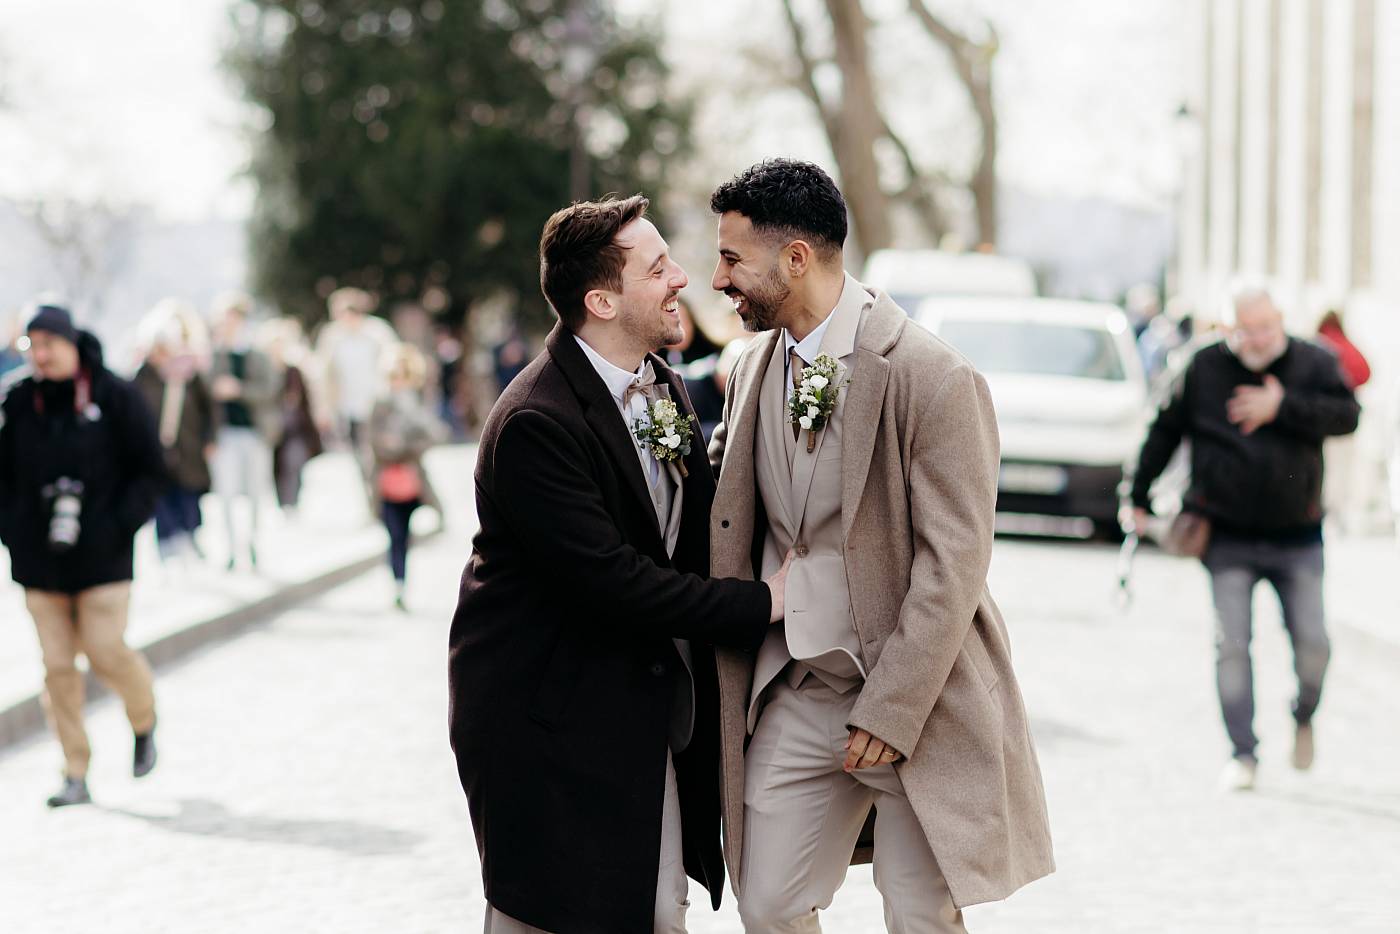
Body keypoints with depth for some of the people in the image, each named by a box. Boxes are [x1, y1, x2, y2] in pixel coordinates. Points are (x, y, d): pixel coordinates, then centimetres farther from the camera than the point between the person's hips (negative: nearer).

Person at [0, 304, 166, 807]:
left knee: (106, 652, -9)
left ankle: (144, 723, 24)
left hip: (101, 555, -3)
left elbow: (150, 469, -1)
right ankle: (75, 775, 10)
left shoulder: (115, 397, -5)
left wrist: (120, 524, -11)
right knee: (57, 666, 2)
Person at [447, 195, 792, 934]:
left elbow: (696, 529, 15)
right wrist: (760, 603, -19)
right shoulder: (536, 422, -22)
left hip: (648, 706, 8)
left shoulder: (663, 386, 7)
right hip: (548, 717, -8)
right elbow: (611, 581, -25)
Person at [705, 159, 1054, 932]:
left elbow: (953, 564, -17)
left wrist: (891, 712, -18)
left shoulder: (933, 379, -16)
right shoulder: (755, 368, 7)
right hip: (793, 693, 6)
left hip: (912, 696, -6)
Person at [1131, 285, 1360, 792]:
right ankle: (1243, 754, 1)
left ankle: (1304, 717, 29)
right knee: (1232, 644, -7)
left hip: (1297, 537, 0)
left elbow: (1347, 415, -14)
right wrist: (1139, 496, 9)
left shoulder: (1313, 362, -1)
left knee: (1312, 642, -2)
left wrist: (1283, 407, -23)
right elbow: (1165, 431, 7)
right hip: (1229, 536, 0)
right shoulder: (1204, 369, -2)